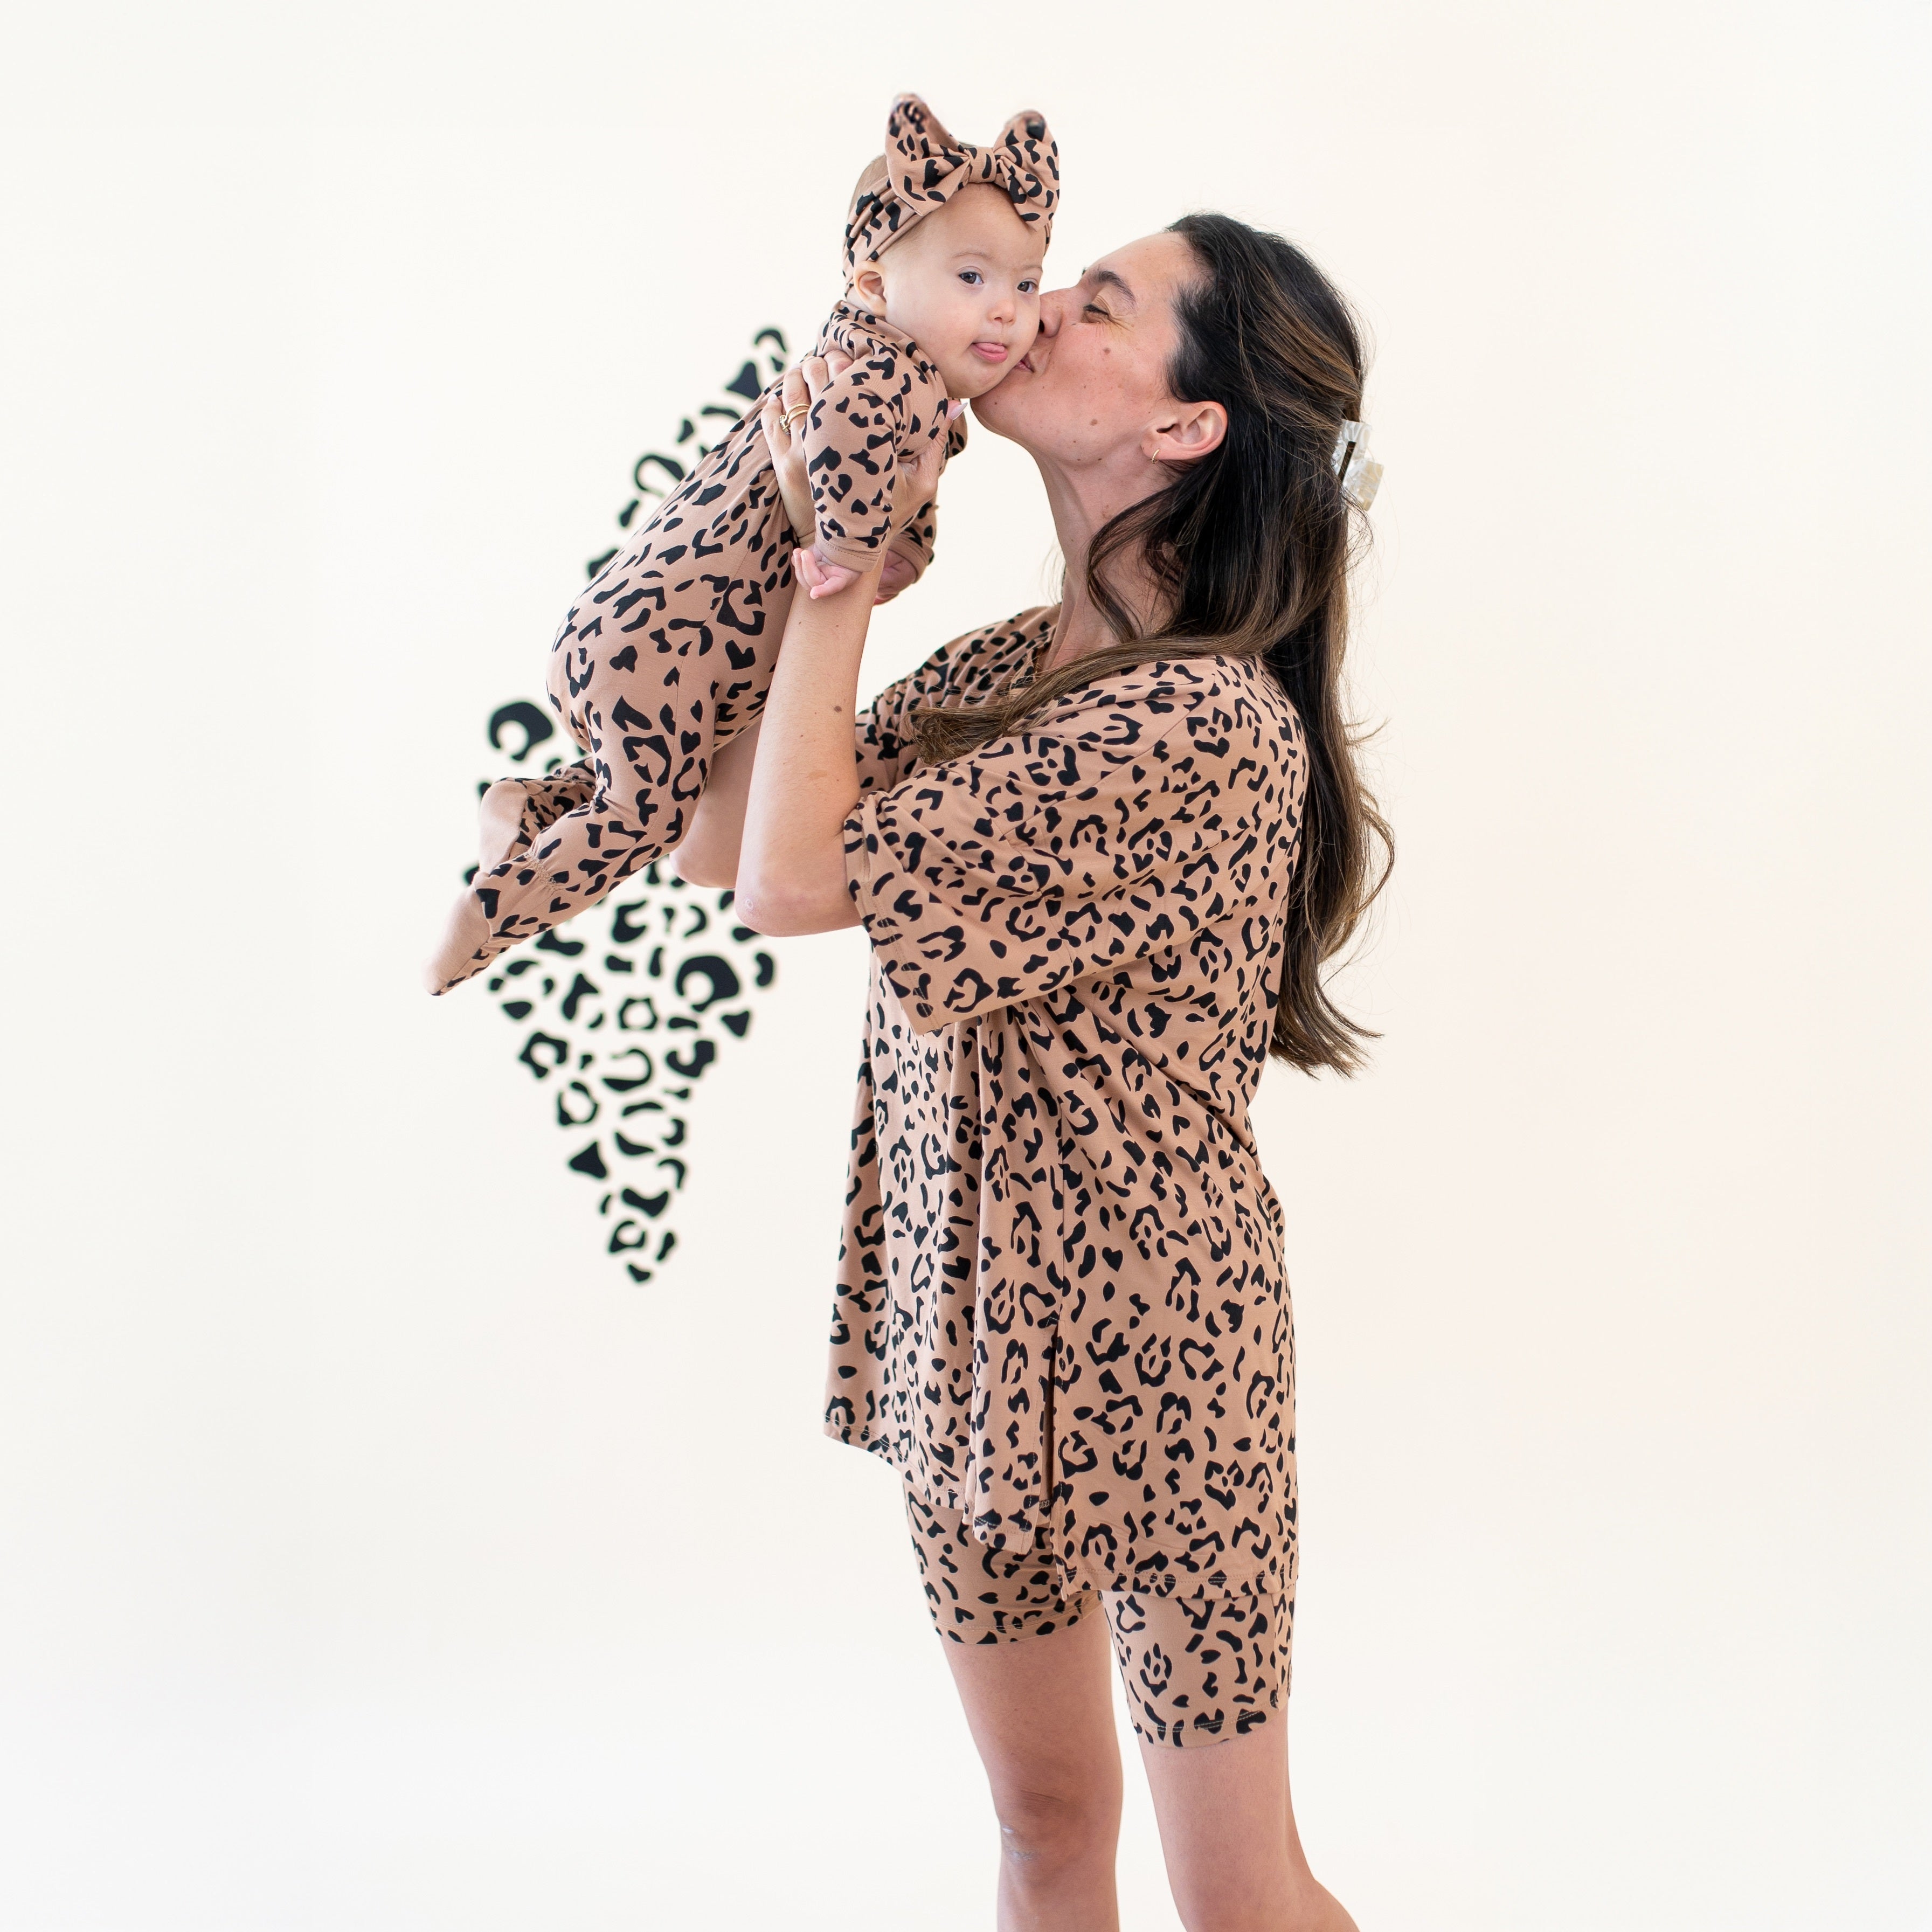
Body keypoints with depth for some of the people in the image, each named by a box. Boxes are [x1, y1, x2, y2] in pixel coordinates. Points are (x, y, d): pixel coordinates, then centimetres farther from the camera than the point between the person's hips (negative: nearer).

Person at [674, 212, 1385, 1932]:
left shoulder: (1205, 723, -24)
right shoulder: (1010, 663, 4)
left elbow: (795, 880, -25)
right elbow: (715, 844, 1)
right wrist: (804, 518, -1)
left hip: (1146, 1339, -7)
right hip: (968, 1320, 8)